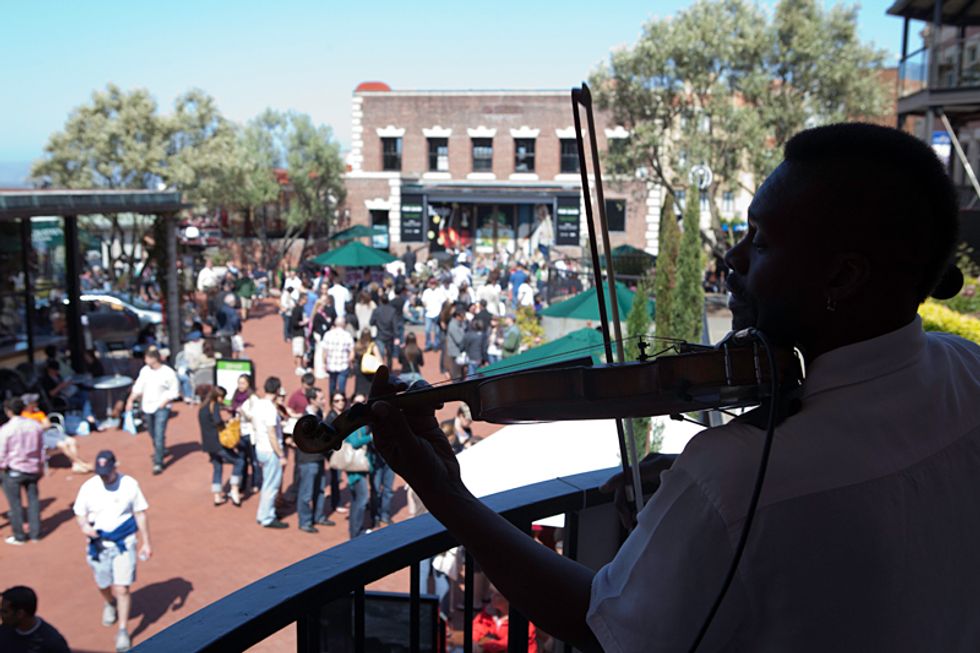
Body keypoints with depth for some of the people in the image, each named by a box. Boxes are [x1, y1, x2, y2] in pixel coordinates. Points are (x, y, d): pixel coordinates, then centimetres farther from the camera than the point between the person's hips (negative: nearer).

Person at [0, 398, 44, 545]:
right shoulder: (35, 425, 1)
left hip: (13, 470, -4)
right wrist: (41, 467, 18)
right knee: (33, 500, 12)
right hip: (32, 469, 4)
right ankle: (35, 534, 17)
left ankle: (19, 536, 12)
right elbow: (41, 449, 8)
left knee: (15, 503, 6)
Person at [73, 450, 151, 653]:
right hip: (99, 545, 2)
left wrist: (146, 542, 2)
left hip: (124, 544, -2)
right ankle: (109, 604, 54)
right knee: (103, 586, 19)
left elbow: (140, 514, 1)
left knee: (122, 589, -7)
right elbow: (79, 513, 4)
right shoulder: (88, 487, -7)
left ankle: (123, 631, 8)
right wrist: (84, 525, -20)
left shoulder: (129, 484, -8)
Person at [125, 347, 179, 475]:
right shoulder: (145, 370, 1)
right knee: (153, 434, 18)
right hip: (147, 407, 5)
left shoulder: (168, 372, -13)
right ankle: (161, 451, 44)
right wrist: (130, 400, -1)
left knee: (159, 435, -12)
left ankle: (158, 463, -8)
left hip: (161, 408, -5)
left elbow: (174, 391, -8)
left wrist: (164, 402, -16)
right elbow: (138, 387, 8)